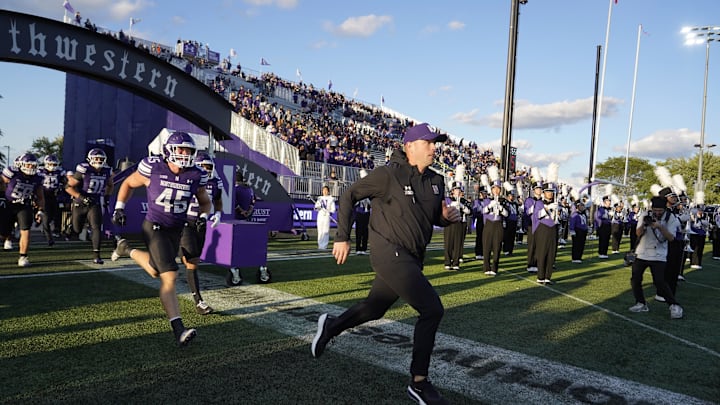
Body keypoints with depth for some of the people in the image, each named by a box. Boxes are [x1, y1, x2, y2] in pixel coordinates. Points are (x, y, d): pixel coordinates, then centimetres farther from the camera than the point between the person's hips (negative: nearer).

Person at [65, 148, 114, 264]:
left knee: (97, 228, -15)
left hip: (95, 204, 2)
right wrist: (80, 197, -25)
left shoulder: (106, 171, -2)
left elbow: (110, 185, 20)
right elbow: (68, 187, -13)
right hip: (80, 204, -2)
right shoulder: (83, 170, -15)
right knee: (76, 231, 11)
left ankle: (96, 255, -12)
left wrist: (107, 196, 5)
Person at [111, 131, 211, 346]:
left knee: (155, 272, 22)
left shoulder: (196, 176, -8)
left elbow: (205, 202, 8)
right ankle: (178, 329, -7)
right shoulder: (152, 169, -15)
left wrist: (203, 217, -11)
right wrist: (119, 208, -1)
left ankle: (128, 250, 50)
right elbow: (128, 183, 4)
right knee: (169, 277, -12)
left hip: (176, 230, 5)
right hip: (154, 228, -5)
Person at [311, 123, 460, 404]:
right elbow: (349, 196, -6)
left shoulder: (436, 181, 8)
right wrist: (342, 237, -9)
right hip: (391, 254, -8)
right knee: (432, 310, -12)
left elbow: (435, 218, 19)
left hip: (412, 259, 8)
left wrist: (447, 217, -5)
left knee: (374, 309, 20)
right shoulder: (388, 175, -13)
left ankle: (331, 326, 45)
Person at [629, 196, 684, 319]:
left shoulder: (671, 218, -8)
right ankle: (641, 304, 19)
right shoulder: (645, 215, -4)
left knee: (660, 282, -13)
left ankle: (674, 306, 1)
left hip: (658, 255, -3)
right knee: (635, 280, 4)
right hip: (641, 253, 3)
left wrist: (660, 227, -29)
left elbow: (671, 238, -15)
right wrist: (644, 224, -30)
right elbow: (638, 233, -10)